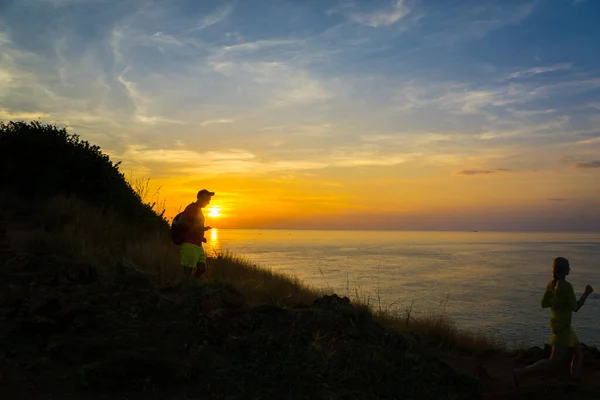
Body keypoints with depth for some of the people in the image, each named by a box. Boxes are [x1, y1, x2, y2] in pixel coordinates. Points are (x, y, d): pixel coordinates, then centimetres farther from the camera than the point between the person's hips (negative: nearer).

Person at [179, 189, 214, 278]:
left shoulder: (198, 210, 21)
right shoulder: (191, 207, -7)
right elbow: (183, 222, -20)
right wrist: (200, 227, -21)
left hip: (198, 245, 9)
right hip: (189, 245, -9)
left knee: (202, 268, 6)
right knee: (189, 270, -8)